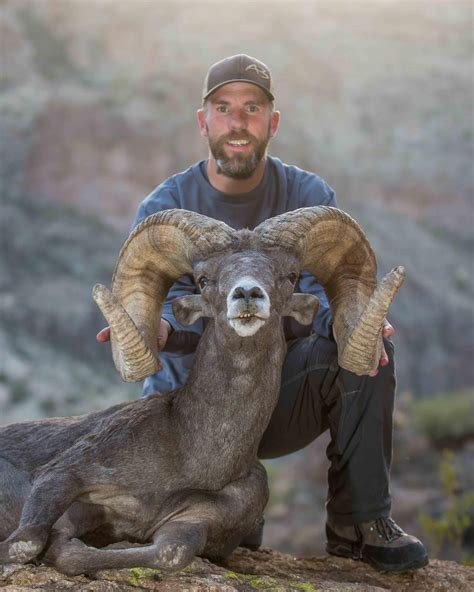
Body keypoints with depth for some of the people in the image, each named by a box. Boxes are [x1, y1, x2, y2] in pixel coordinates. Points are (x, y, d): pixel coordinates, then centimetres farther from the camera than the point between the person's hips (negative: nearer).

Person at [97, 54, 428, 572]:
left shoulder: (310, 198, -3)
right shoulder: (163, 208, -6)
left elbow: (325, 294, -16)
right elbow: (177, 309, -20)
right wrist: (156, 329, -46)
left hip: (281, 393, 1)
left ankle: (361, 520, -13)